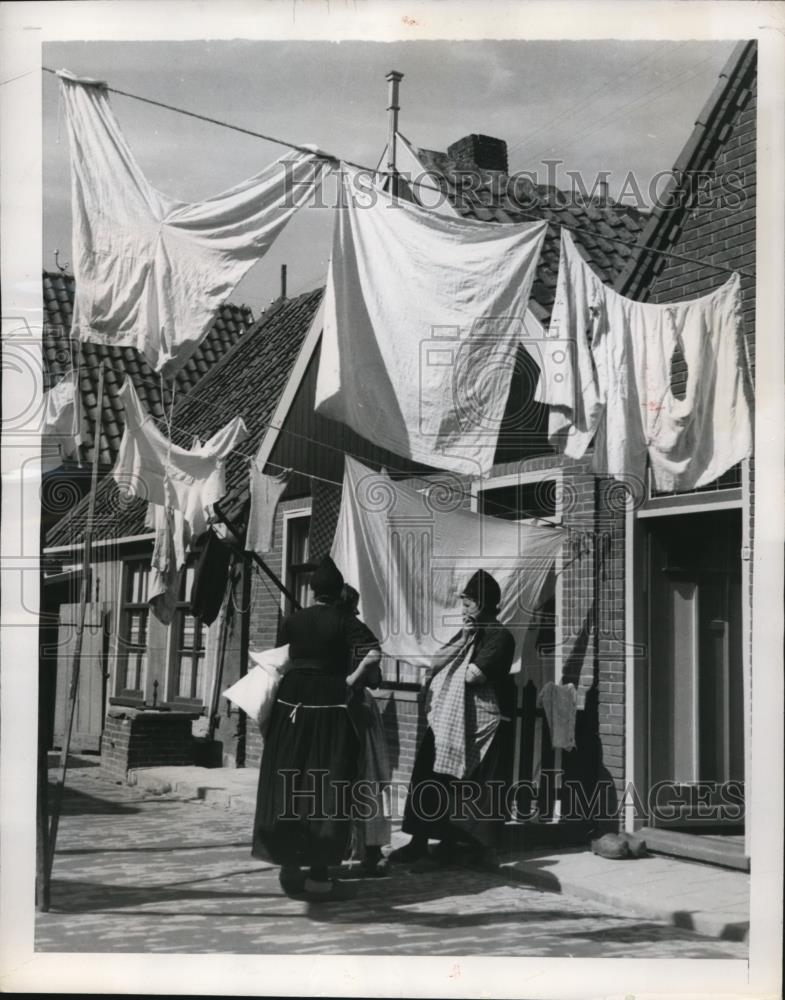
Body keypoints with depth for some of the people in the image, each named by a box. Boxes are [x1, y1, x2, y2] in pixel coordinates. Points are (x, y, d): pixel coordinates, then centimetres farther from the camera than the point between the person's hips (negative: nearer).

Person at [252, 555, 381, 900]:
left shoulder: (293, 620, 6)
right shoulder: (345, 621, -4)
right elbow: (373, 653, -17)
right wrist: (351, 679, -7)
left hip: (291, 701, 3)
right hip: (329, 703, -3)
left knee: (288, 783, 11)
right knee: (326, 787, 1)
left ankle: (290, 866, 17)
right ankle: (318, 873, 1)